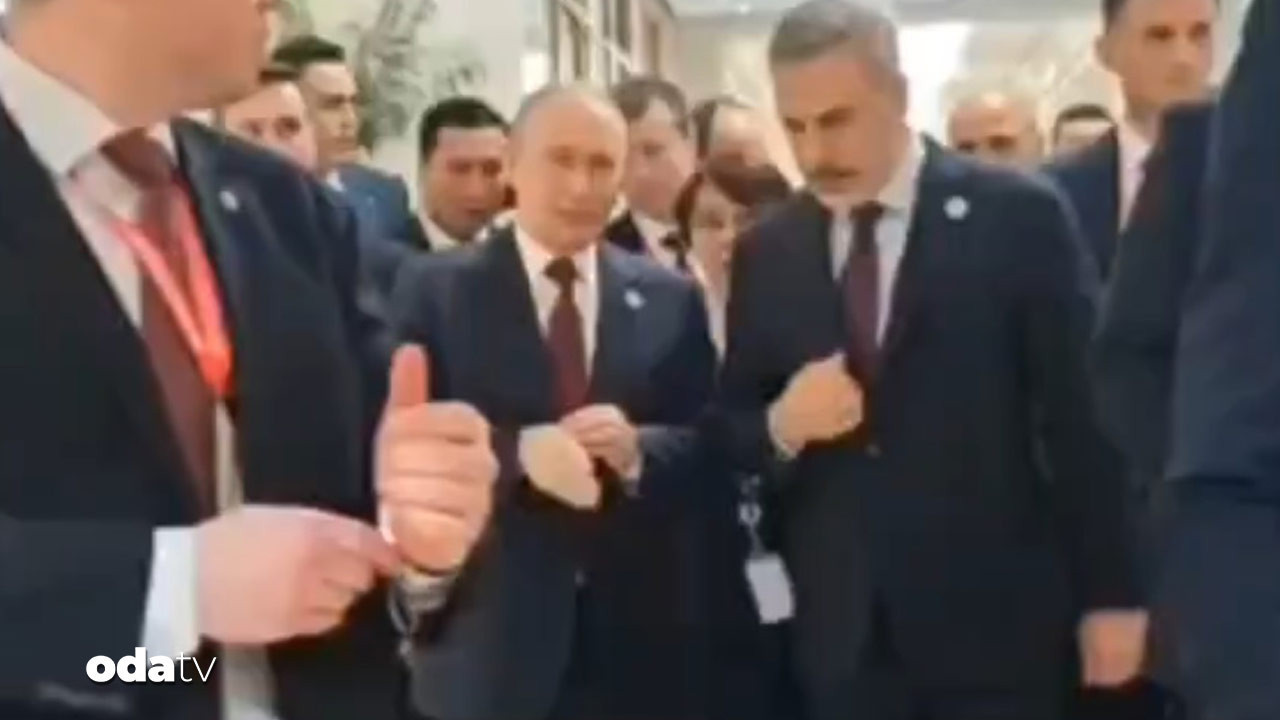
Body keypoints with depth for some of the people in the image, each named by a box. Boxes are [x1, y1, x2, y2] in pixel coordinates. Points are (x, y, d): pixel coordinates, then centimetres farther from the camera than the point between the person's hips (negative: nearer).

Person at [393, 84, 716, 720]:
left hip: (641, 635, 3)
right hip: (489, 638, -2)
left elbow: (709, 447, 3)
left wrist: (638, 449, -17)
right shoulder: (435, 288, -2)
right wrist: (517, 451, -24)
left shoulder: (671, 298, 6)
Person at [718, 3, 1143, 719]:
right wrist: (779, 425, -13)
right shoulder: (765, 253, 5)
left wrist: (1110, 594, -3)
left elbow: (1081, 417, -3)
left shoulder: (1020, 216, -5)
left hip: (996, 620, -2)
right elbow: (731, 425, 10)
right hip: (841, 632, 3)